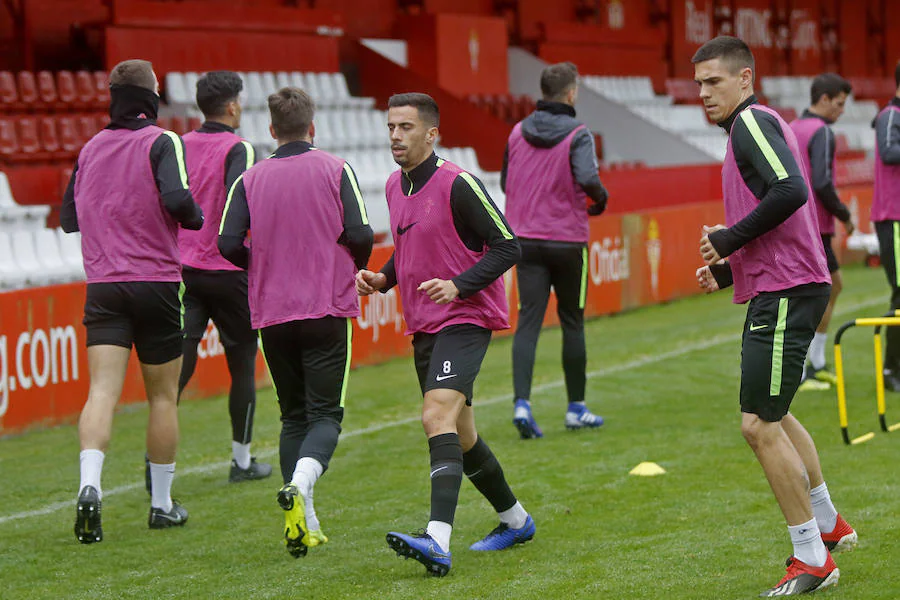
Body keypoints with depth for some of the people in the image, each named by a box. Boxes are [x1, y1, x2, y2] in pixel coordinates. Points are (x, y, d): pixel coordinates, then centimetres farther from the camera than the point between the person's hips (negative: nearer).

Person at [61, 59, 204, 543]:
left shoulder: (90, 148, 10)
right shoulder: (160, 142, -6)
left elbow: (68, 217, 16)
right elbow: (177, 198, -21)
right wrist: (196, 218, -1)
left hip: (102, 283, 3)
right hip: (157, 281, -3)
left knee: (102, 390, -6)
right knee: (163, 395, 9)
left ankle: (90, 485, -27)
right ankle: (161, 504, 17)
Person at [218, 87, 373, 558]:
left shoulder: (250, 179, 4)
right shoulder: (336, 170, -1)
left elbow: (229, 244, -6)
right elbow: (360, 234, -10)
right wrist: (355, 267, 11)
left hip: (272, 312, 2)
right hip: (328, 308, -2)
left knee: (293, 416, 13)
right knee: (325, 413, 1)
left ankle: (306, 526, 5)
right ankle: (299, 485, -29)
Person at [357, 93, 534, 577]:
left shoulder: (457, 185, -14)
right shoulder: (394, 187, 10)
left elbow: (507, 246, -13)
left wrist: (458, 286, -24)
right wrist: (382, 278, 6)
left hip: (465, 318, -9)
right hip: (423, 326, 9)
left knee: (438, 416, -26)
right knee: (459, 435, 16)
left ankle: (438, 542, -36)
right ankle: (515, 519, 36)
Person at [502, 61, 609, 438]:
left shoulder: (518, 132, 6)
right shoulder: (577, 135, -10)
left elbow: (505, 183, 14)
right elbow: (588, 178, -24)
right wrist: (600, 199, -4)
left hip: (526, 240, 3)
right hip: (567, 240, -3)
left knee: (528, 322, -2)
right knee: (572, 322, 10)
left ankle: (521, 403, -19)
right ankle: (576, 408, 19)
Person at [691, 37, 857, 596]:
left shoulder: (753, 121, -10)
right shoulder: (756, 126, 21)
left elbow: (791, 192, -26)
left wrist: (730, 239, -17)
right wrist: (727, 270, 15)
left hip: (785, 293, -11)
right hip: (776, 291, 11)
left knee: (760, 425, -10)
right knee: (773, 416, 24)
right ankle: (829, 524, 38)